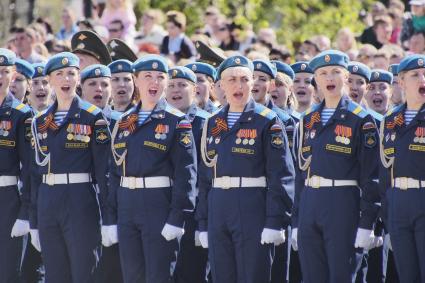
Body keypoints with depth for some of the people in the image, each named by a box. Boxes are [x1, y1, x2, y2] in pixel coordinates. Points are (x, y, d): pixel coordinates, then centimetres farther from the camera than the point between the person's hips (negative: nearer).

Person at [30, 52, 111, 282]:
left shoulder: (93, 117, -2)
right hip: (47, 202, 5)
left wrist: (108, 217, -10)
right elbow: (36, 171, 15)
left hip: (81, 201, -5)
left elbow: (104, 168, -5)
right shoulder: (41, 122, 12)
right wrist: (34, 223, 12)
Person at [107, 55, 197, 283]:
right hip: (127, 206, 5)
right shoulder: (123, 123, 13)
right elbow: (115, 171, 14)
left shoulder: (176, 122, -3)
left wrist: (176, 219, -16)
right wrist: (110, 219, 9)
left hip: (159, 204, -5)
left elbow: (186, 172, -8)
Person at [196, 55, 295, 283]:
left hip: (253, 210, -5)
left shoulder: (267, 122, -3)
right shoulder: (213, 124, 13)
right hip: (218, 209, 5)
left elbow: (281, 176, -7)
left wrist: (274, 223, -14)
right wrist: (203, 224, 12)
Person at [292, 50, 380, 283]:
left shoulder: (360, 120, -3)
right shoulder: (308, 121, 14)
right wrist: (296, 221, 13)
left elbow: (370, 175, -6)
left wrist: (366, 223, -12)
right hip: (309, 206, 5)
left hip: (342, 205, -5)